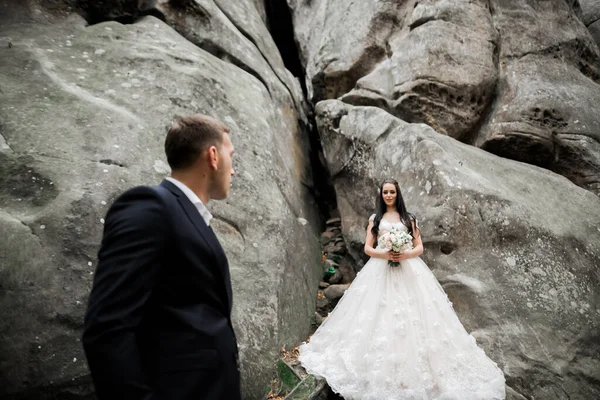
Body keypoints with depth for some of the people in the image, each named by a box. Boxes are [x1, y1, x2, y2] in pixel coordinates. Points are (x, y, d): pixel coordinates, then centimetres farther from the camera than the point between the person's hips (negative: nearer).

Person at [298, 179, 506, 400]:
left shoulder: (408, 218, 12)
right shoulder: (375, 219, 12)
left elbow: (420, 247, 8)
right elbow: (367, 248, 7)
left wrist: (407, 254, -13)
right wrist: (384, 253, -13)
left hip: (408, 271, 0)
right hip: (380, 271, 0)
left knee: (409, 315, -7)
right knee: (381, 317, -5)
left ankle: (413, 369, 1)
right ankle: (382, 369, 3)